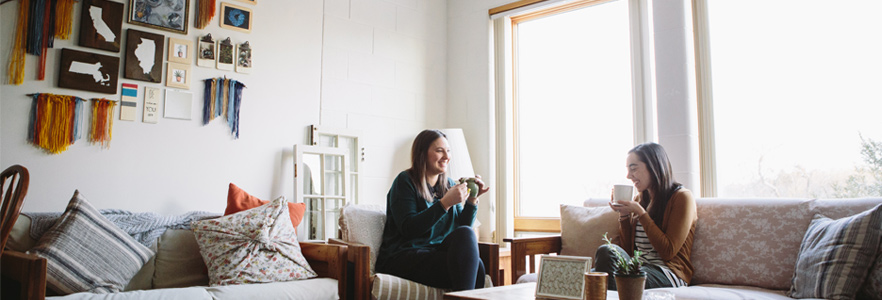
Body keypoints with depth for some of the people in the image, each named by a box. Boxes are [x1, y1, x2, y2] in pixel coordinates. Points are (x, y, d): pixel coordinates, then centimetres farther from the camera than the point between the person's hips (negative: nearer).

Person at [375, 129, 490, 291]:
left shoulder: (449, 184, 16)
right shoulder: (405, 181, -3)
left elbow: (461, 227, 14)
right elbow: (408, 229, -15)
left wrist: (472, 200, -1)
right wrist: (445, 203, -21)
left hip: (437, 253, 6)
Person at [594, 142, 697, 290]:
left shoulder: (682, 197, -2)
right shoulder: (640, 198, 17)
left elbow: (668, 252, -11)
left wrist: (640, 212, -12)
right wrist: (624, 216, 3)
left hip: (670, 274, -5)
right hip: (639, 267, 6)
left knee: (606, 252, -29)